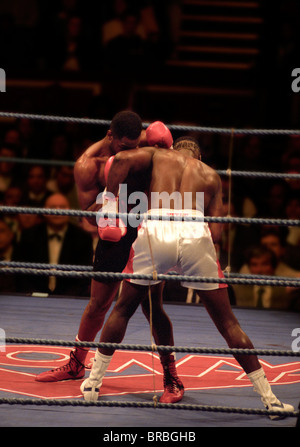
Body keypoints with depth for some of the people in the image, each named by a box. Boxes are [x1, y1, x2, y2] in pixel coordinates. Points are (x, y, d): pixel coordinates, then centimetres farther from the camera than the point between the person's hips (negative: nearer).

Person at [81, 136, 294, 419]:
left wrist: (110, 199, 12)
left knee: (123, 310, 21)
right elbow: (215, 233, 19)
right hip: (196, 234, 1)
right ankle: (269, 399, 12)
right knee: (227, 322, 11)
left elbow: (122, 160, 6)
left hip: (155, 229, -1)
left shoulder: (159, 155, 28)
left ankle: (92, 385, 25)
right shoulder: (211, 175, 29)